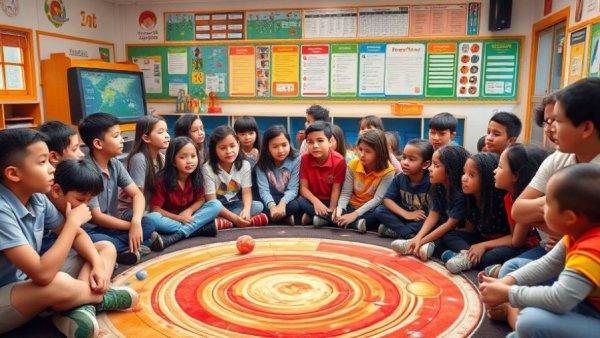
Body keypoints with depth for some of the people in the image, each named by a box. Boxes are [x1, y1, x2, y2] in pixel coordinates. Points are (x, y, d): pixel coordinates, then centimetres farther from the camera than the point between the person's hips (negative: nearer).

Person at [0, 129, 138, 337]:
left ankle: (82, 308, -21)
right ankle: (102, 297, -6)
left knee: (106, 249, 3)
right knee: (59, 285, -39)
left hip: (30, 284, 9)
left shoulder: (37, 197, -5)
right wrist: (73, 221, -24)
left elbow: (76, 234, 7)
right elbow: (43, 274, -35)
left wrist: (98, 263, -12)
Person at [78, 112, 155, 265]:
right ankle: (127, 247, -12)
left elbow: (137, 194, -3)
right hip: (91, 231, -7)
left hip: (111, 226, 7)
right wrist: (131, 226, -14)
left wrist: (136, 222, -22)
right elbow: (96, 217, -20)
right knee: (100, 242, -39)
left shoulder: (115, 164, 0)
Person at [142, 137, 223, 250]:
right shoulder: (163, 179, -16)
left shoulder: (196, 177, -6)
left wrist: (188, 211, -19)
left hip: (188, 218, 3)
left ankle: (173, 237, -32)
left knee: (216, 205, -18)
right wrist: (177, 218, -23)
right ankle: (203, 227, -30)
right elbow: (155, 208, -13)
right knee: (150, 219, -34)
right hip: (169, 219, -3)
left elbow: (200, 200, 2)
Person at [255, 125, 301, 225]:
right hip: (270, 200, 0)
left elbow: (293, 189, -16)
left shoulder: (296, 160, -12)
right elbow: (263, 190, -19)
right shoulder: (262, 164, -10)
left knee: (294, 206, -34)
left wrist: (282, 203, -36)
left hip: (287, 199, 0)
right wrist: (272, 206, -40)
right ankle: (285, 219, -11)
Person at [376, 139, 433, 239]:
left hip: (423, 220, -3)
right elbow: (387, 199, -11)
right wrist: (405, 214, -22)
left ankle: (394, 231, -22)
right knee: (379, 211, -16)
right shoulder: (399, 178, -7)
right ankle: (410, 235, -25)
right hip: (404, 218, 4)